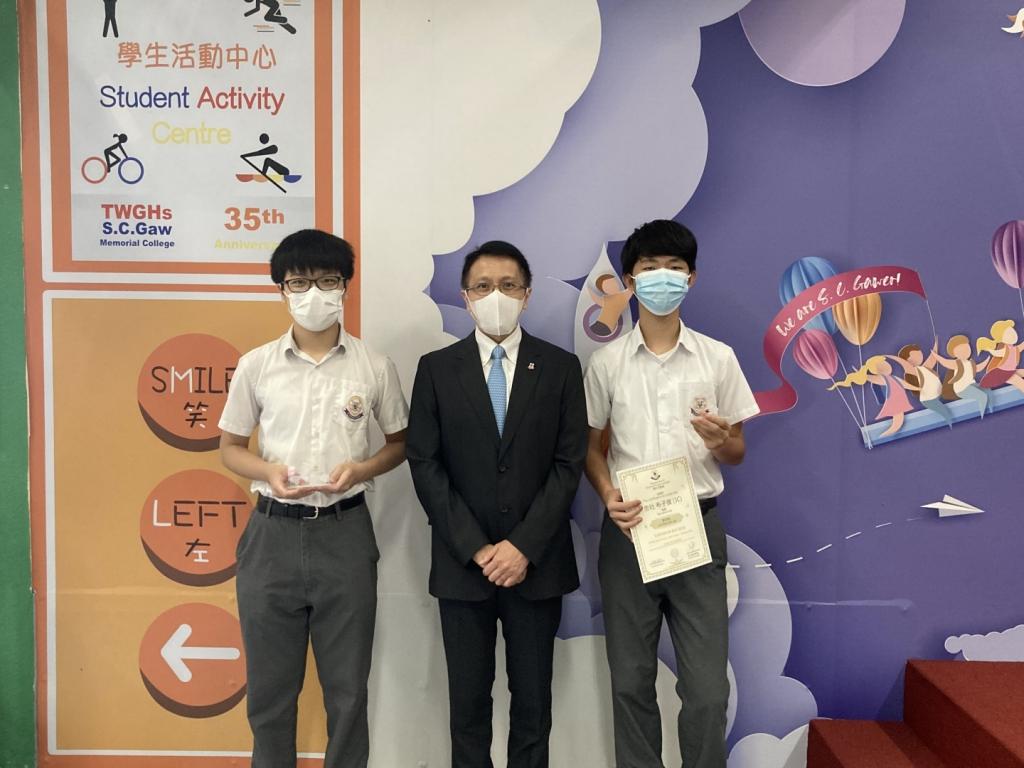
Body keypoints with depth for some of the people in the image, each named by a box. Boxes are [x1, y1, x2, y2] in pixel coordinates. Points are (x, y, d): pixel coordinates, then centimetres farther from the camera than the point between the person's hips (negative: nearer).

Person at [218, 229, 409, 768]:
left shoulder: (374, 367, -1)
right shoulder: (256, 365, 0)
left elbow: (400, 442, 10)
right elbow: (230, 447, 8)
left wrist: (361, 468, -11)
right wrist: (269, 472, -13)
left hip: (345, 532, 0)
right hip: (273, 533, 1)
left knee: (347, 687, 10)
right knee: (270, 685, 12)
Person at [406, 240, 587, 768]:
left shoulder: (561, 367, 2)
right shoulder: (436, 368, 2)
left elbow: (569, 463, -3)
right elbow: (425, 465, -3)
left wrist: (524, 547, -11)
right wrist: (475, 548, -10)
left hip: (537, 562, 0)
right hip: (462, 564, 0)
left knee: (533, 699, 10)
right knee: (468, 698, 10)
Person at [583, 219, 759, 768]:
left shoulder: (718, 358, 2)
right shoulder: (606, 362, 3)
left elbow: (737, 453, 9)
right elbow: (591, 446, 9)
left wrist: (721, 441, -15)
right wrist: (608, 494, -11)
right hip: (628, 528, 1)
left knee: (707, 688, 0)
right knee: (631, 681, 10)